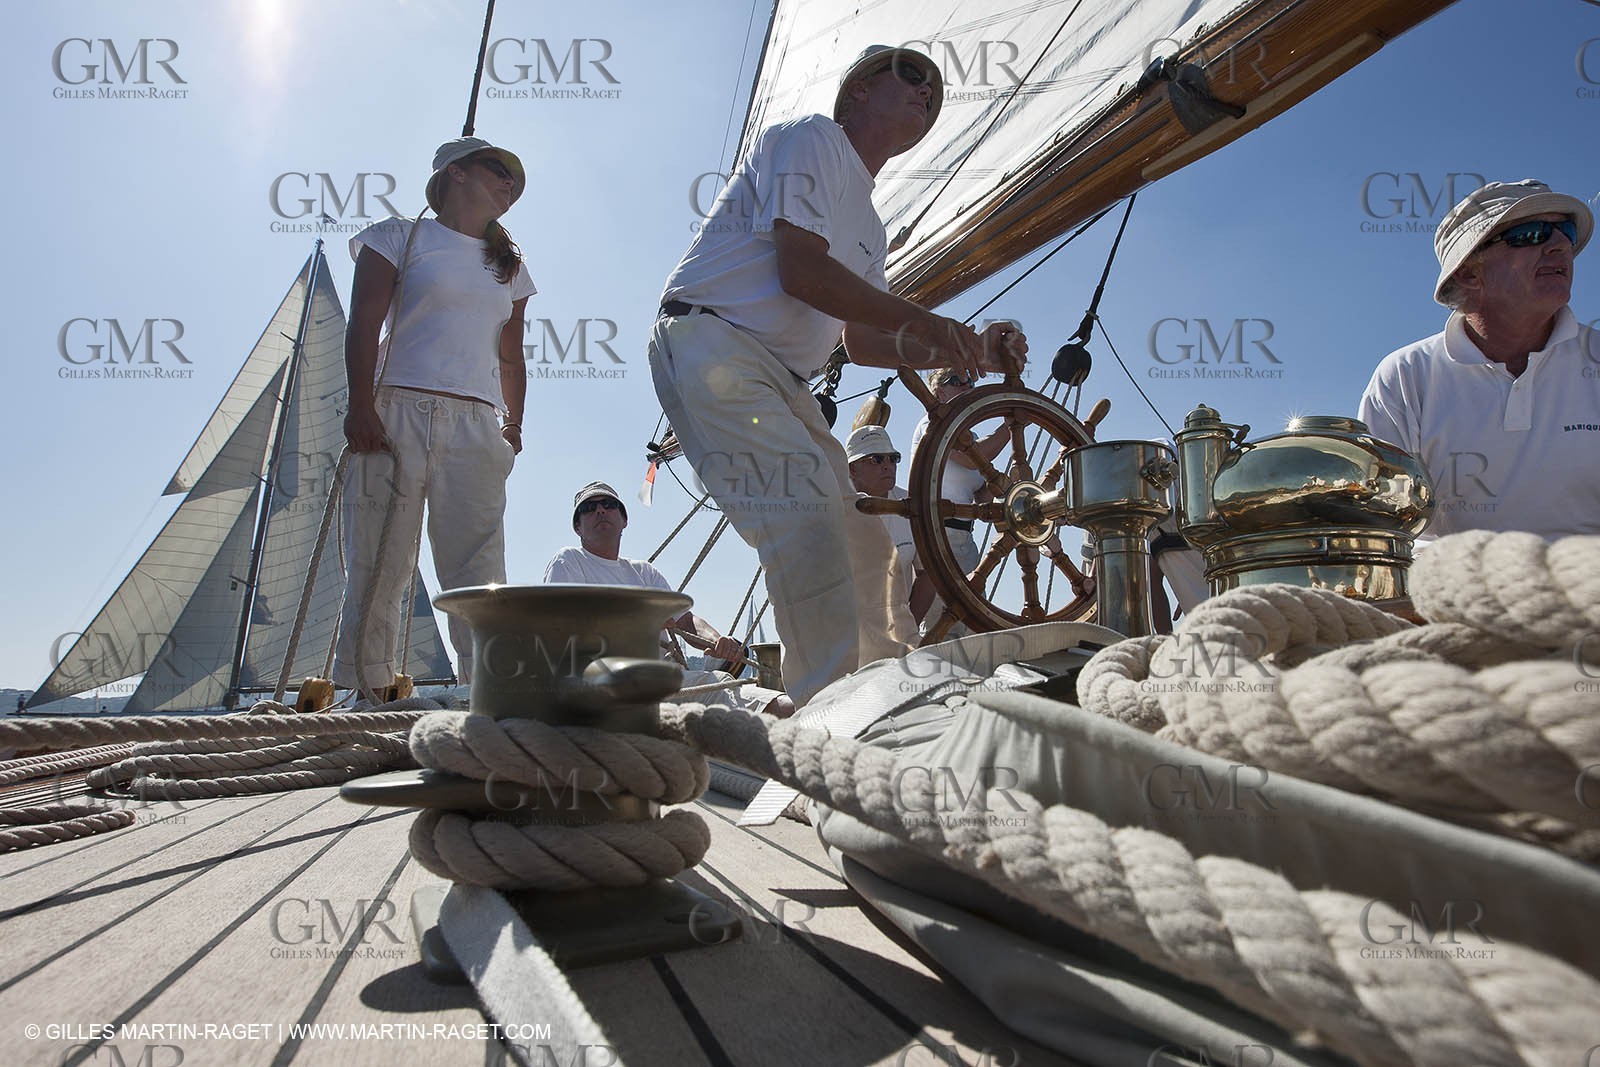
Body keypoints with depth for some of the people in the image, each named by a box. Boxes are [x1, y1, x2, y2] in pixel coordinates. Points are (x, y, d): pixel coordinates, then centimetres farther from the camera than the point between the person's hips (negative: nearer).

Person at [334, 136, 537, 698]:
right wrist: (361, 406, -10)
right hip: (397, 414, -3)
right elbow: (363, 325, 1)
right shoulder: (402, 236, 11)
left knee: (480, 576, -6)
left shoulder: (509, 265, 24)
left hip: (476, 428, 3)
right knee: (377, 569, -6)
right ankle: (366, 696, -1)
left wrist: (514, 423, 14)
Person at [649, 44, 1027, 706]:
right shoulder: (811, 138, 0)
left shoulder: (868, 225, 26)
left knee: (862, 544, 6)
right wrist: (924, 320, -11)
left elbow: (863, 341, 21)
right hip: (711, 347, -9)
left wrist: (969, 351, 8)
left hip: (781, 381, 9)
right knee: (806, 510, -26)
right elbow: (802, 271, -15)